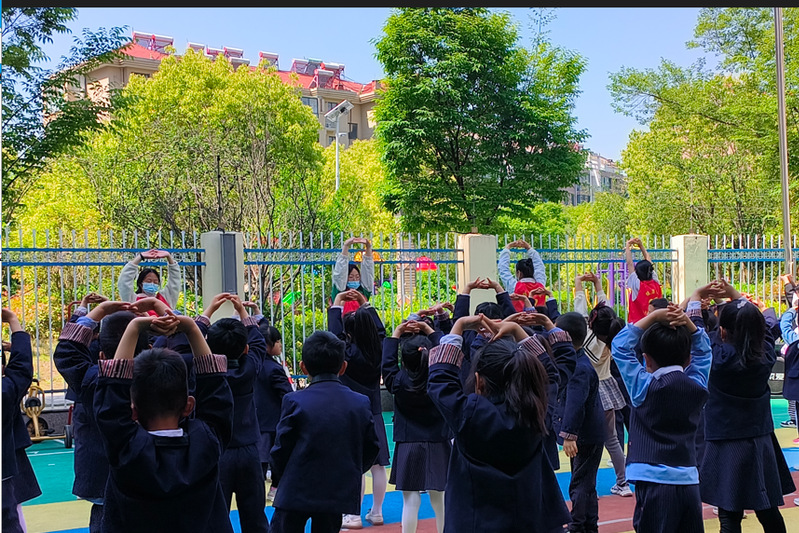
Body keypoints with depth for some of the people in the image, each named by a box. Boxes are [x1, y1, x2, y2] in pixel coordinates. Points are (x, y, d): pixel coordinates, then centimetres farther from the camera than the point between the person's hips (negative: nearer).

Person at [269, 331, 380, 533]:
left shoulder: (294, 402, -8)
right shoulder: (362, 403, 1)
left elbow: (281, 449, -5)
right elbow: (371, 448, 6)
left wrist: (279, 478, 13)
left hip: (296, 493, -3)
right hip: (339, 495, 3)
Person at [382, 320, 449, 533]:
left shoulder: (398, 381, -9)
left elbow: (387, 362, 5)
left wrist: (396, 334, 6)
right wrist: (431, 331, 7)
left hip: (408, 448, -1)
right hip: (437, 447, 1)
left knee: (411, 500, 2)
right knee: (440, 499, 7)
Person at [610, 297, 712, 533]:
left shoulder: (644, 387, -7)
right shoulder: (698, 386, 4)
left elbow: (620, 346, 0)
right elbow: (702, 350, 20)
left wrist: (654, 317, -1)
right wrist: (688, 323, 4)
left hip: (654, 482, -5)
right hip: (689, 481, 5)